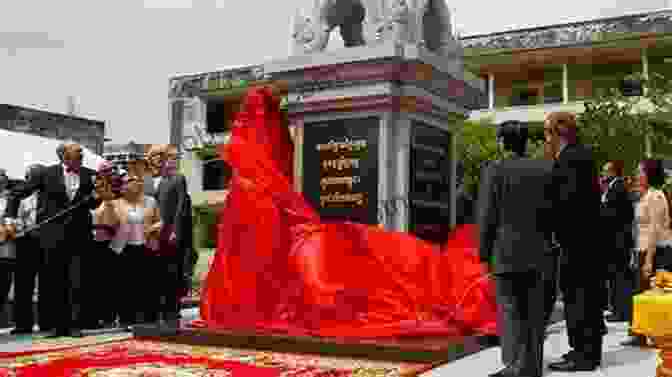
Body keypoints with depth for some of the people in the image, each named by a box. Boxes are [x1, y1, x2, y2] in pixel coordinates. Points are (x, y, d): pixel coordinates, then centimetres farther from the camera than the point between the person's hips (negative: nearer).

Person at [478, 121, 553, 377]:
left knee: (511, 310, 0)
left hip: (506, 252, -4)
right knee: (533, 310, 9)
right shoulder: (545, 169, 4)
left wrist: (484, 251, 0)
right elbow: (554, 210, 6)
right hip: (537, 251, 4)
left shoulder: (495, 171, -8)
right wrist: (547, 241, 14)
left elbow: (487, 216, -8)